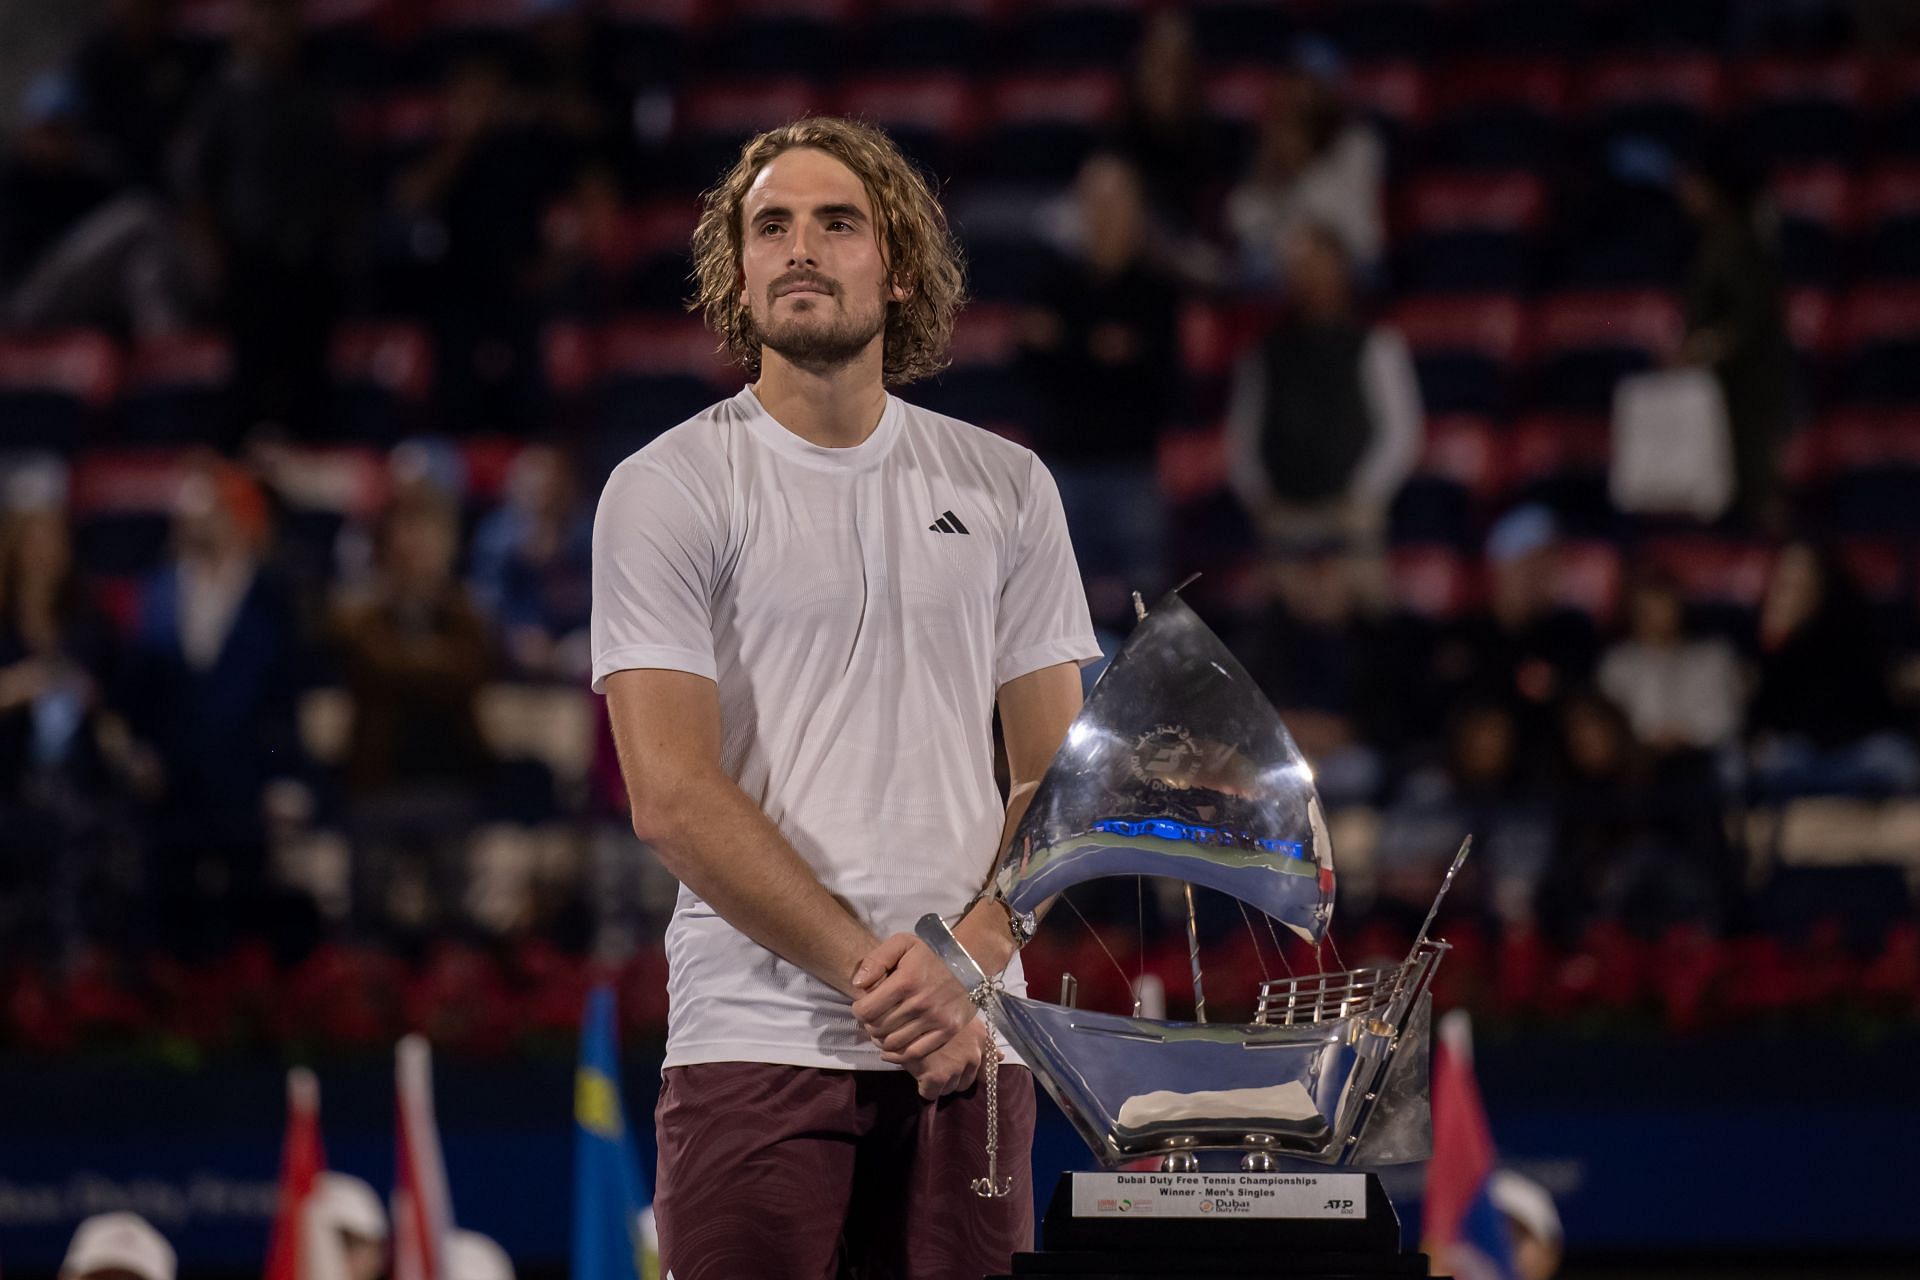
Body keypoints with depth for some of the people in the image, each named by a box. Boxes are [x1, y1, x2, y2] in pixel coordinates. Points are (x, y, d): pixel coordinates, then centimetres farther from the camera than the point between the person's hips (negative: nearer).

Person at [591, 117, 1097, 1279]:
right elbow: (673, 796, -7)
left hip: (969, 1045, 3)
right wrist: (873, 970, -12)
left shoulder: (1006, 487, 12)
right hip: (758, 1041, -3)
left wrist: (968, 957, -6)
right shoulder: (666, 490, 0)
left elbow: (1057, 775, 12)